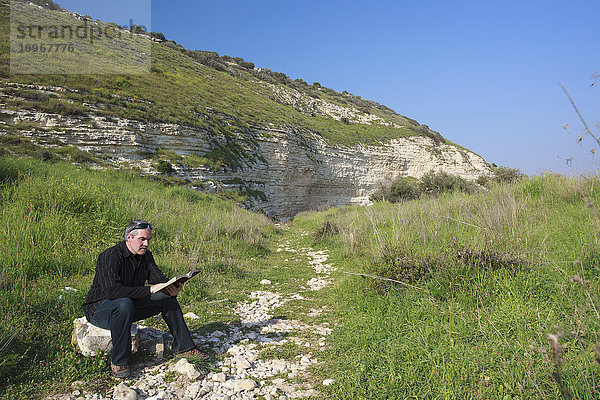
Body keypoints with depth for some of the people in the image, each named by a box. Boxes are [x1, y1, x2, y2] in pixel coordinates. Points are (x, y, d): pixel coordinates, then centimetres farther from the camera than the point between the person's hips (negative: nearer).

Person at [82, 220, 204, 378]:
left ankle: (183, 347, 4)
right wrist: (149, 290, -38)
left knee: (168, 298, -4)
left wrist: (173, 288, -28)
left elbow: (160, 279, -4)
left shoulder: (146, 256, 1)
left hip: (130, 305, 7)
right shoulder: (110, 256, -24)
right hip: (100, 308, -7)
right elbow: (112, 290, -35)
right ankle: (118, 362, -25)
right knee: (125, 304, -39)